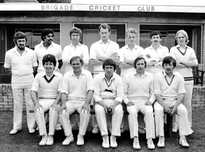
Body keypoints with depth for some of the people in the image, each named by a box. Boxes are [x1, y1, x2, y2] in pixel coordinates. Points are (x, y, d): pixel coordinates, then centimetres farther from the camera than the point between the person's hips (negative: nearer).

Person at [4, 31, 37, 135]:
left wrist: (27, 72, 0)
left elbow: (34, 67, 8)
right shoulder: (9, 53, 0)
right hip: (16, 82, 0)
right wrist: (17, 71, 2)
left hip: (29, 81, 0)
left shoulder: (31, 52, 1)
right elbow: (7, 68, 8)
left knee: (30, 104, 3)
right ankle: (16, 127, 18)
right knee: (17, 105, 7)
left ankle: (31, 126, 13)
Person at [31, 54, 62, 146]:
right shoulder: (39, 76, 7)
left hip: (54, 101, -1)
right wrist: (36, 103, -16)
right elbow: (33, 92, 1)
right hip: (42, 101, 1)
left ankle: (51, 135, -27)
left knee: (53, 109, -34)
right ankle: (43, 136, -28)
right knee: (38, 110, -31)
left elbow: (60, 92, -3)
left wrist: (55, 103, -20)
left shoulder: (59, 76, 3)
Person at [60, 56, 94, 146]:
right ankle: (69, 136, -10)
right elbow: (64, 92, 4)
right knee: (63, 112, -26)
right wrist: (64, 103, -14)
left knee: (85, 112, -32)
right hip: (70, 101, 2)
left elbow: (90, 91, -6)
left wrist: (86, 103, -21)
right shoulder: (67, 75, 8)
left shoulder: (87, 74, 3)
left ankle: (81, 136, -14)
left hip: (83, 101, -2)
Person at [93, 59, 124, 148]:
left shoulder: (118, 79, 0)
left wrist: (113, 106, -23)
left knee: (119, 110, -32)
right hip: (101, 102, 0)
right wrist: (104, 105, -22)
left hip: (114, 102, 0)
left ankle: (113, 137, -25)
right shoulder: (98, 78, -1)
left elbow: (120, 96, -4)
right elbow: (96, 95, -5)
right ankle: (105, 137, -27)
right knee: (99, 110, -33)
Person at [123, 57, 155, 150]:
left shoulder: (150, 77, 13)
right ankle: (135, 139, -33)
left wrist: (150, 101, -3)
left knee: (149, 112, -32)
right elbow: (124, 93, 10)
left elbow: (152, 93, 15)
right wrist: (127, 101, -7)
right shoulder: (128, 77, 9)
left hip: (145, 102, 1)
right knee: (132, 112, -34)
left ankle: (150, 139, -30)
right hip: (132, 102, -1)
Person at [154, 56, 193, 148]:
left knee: (183, 110, -28)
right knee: (158, 110, -33)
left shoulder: (179, 77, 5)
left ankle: (182, 138, -21)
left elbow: (181, 94, 0)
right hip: (161, 101, -1)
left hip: (175, 101, 2)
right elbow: (157, 94, -6)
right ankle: (161, 138, -27)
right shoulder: (158, 76, -1)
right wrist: (165, 106, -19)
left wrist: (176, 106, -16)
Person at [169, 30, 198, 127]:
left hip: (188, 78, 2)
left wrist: (181, 62, -7)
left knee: (188, 103, 2)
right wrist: (188, 64, -8)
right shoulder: (173, 49, 8)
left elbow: (195, 63, 2)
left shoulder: (190, 50, 14)